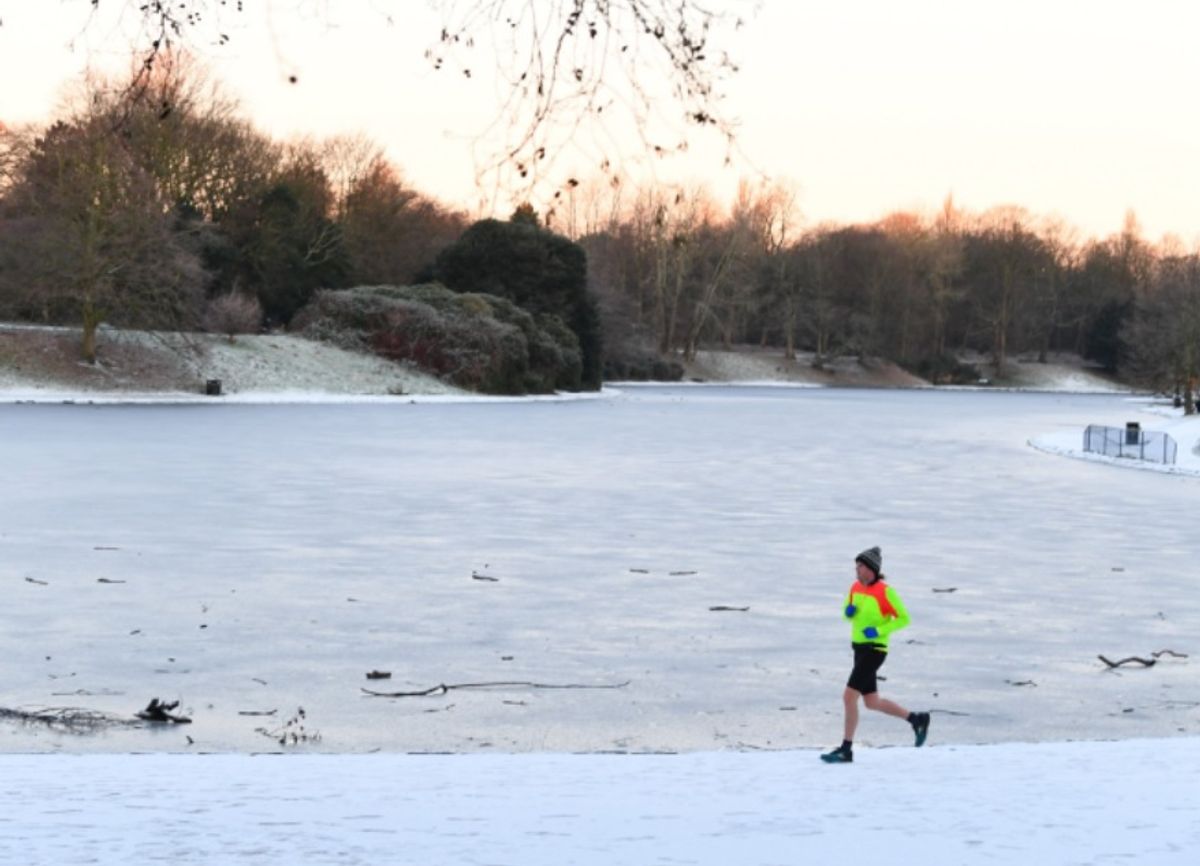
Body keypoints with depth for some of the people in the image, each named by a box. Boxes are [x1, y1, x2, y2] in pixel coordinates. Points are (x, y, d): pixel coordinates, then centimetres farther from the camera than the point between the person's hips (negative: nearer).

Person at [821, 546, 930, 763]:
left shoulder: (885, 592, -15)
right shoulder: (855, 587, 6)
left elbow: (903, 618, -11)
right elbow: (848, 613, 20)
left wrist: (879, 630, -21)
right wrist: (849, 611, -4)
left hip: (874, 650, -9)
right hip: (859, 648, 9)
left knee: (849, 697, -14)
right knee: (872, 703, 15)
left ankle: (846, 750, -7)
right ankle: (917, 720, 31)